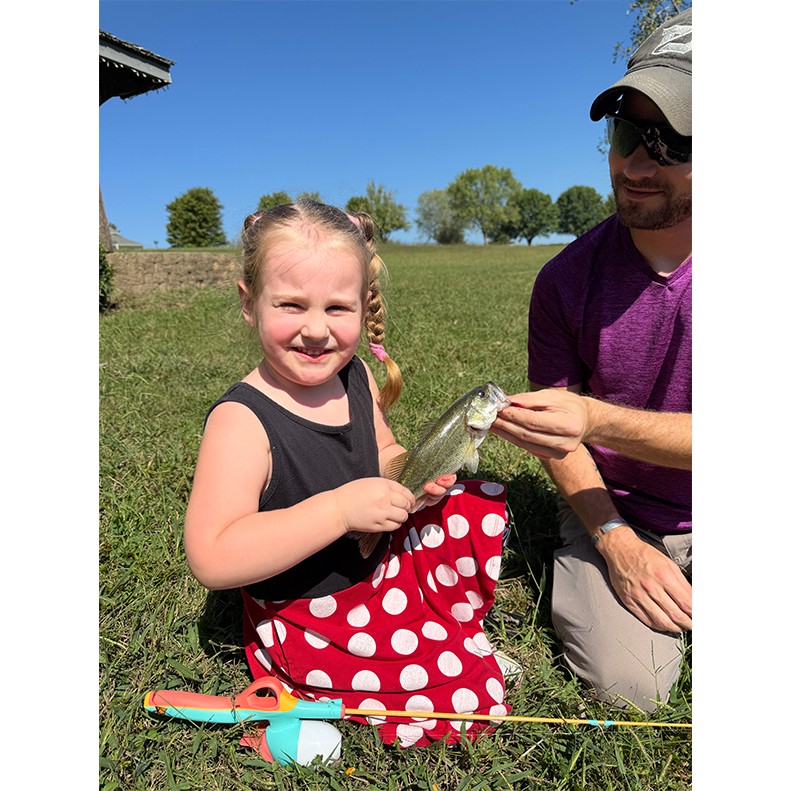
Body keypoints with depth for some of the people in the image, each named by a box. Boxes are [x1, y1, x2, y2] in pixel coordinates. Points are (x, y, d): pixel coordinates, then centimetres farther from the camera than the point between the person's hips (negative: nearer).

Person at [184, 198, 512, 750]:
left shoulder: (355, 377, -6)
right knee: (471, 701, -12)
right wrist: (340, 508, -35)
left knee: (483, 502, 11)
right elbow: (211, 558, -31)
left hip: (382, 564, 7)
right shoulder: (242, 420, -26)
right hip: (308, 619, -7)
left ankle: (443, 625, 18)